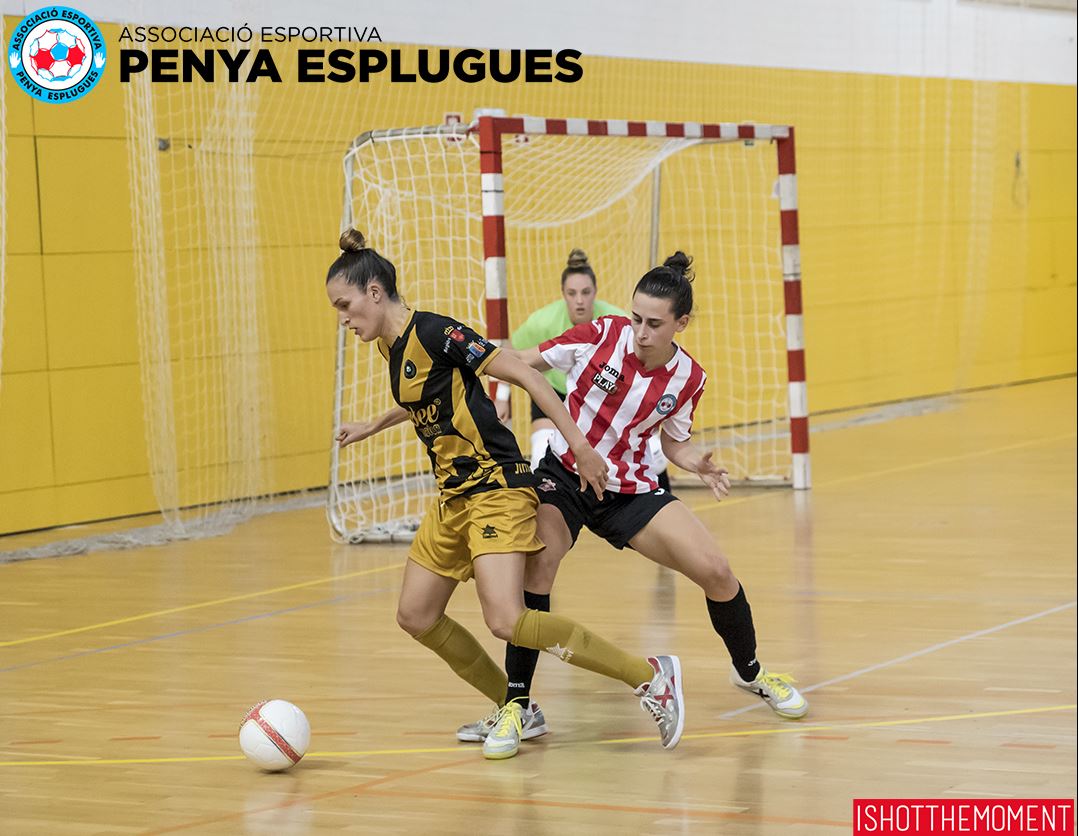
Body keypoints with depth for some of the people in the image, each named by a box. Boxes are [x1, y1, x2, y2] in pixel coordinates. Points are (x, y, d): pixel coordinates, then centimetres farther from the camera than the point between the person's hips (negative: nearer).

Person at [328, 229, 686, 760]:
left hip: (496, 487, -10)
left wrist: (579, 444, -20)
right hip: (453, 497, 10)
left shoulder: (432, 332, -16)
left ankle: (649, 676, -15)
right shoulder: (391, 345, 11)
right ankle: (513, 707, 22)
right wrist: (370, 428, 45)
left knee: (506, 621, -23)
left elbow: (522, 374, -17)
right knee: (416, 617, 10)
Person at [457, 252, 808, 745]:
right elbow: (522, 363, -4)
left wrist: (698, 464, -10)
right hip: (562, 476, -2)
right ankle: (519, 703, -16)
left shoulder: (687, 378, -5)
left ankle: (750, 672, 23)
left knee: (716, 572, -7)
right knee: (537, 564, -29)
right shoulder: (602, 336, -14)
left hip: (630, 490, 3)